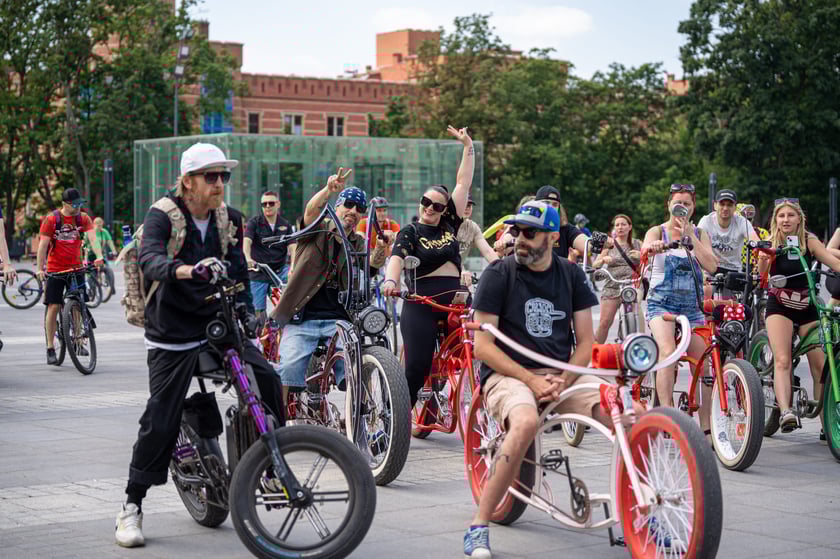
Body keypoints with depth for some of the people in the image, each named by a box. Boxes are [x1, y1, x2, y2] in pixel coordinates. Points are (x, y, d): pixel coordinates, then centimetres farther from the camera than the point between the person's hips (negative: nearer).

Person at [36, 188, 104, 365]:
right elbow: (43, 244, -6)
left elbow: (92, 237, -13)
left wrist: (99, 256, -30)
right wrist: (39, 269, -11)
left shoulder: (83, 218, 0)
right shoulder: (51, 219, -6)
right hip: (55, 269, -2)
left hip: (76, 268, 2)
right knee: (53, 307, -3)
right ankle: (50, 348, 3)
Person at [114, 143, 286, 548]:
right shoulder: (163, 216, -10)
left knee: (265, 377, -19)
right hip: (172, 336, -4)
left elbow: (239, 273, 10)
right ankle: (131, 507, 8)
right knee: (160, 422, -7)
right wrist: (189, 271, -48)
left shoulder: (228, 220, 7)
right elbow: (150, 259, -29)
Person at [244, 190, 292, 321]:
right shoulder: (254, 222, -2)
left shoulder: (286, 226, 4)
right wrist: (248, 258, -40)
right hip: (259, 272, -1)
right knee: (260, 312, -3)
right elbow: (246, 241, -18)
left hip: (279, 270, 1)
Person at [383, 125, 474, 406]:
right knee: (417, 367, -9)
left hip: (454, 301, 4)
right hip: (420, 303, -4)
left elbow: (464, 183, 12)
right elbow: (397, 257, -19)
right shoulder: (410, 233, 1)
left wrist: (468, 146, 9)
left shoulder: (450, 225, 12)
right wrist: (390, 281, -40)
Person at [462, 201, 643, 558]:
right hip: (508, 374, -4)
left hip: (562, 375, 4)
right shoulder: (498, 274, -3)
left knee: (633, 414, -20)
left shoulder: (570, 275, 8)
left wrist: (562, 380, -11)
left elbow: (585, 341, 8)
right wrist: (532, 381, -18)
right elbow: (483, 346, -8)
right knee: (527, 422, -39)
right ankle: (478, 527, -29)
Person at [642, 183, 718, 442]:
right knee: (668, 352, -28)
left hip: (692, 306, 3)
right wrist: (653, 247, -44)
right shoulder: (658, 231, 2)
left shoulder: (699, 234, 9)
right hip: (662, 302, -3)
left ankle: (705, 428, 6)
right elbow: (644, 249, -20)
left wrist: (690, 235, -12)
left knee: (703, 365, -4)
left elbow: (711, 265, -7)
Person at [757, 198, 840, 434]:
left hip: (807, 306, 2)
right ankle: (785, 412, -32)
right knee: (782, 360, -19)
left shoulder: (809, 241, -2)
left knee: (820, 366, 0)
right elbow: (762, 275, -18)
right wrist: (763, 261, -38)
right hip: (780, 306, -2)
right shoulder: (771, 243, -4)